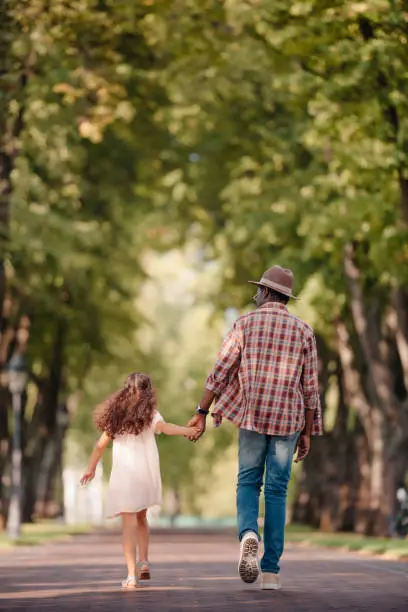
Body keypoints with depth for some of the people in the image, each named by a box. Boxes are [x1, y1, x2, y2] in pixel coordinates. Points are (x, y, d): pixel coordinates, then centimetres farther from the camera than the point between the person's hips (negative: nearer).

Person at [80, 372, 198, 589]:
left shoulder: (116, 414, 9)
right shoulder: (149, 413, 2)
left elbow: (101, 444, 11)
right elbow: (164, 427, -19)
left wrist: (91, 469, 20)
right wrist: (188, 430, -24)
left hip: (122, 474, 0)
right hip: (145, 475, 0)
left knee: (129, 523, -3)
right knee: (141, 518, 23)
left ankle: (132, 574, -12)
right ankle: (144, 561, 11)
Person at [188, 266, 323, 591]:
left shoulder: (245, 324, 0)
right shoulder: (303, 330, 3)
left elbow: (220, 372, -5)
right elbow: (310, 387, 3)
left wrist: (201, 413, -2)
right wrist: (306, 433, 9)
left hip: (252, 417, -1)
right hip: (287, 419, 1)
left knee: (248, 483, 12)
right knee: (277, 491, 6)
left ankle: (249, 534, -20)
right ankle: (271, 569, 1)